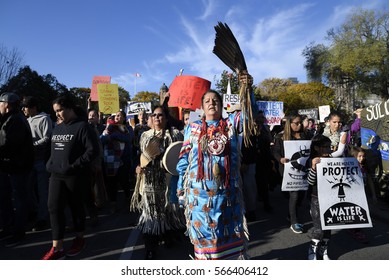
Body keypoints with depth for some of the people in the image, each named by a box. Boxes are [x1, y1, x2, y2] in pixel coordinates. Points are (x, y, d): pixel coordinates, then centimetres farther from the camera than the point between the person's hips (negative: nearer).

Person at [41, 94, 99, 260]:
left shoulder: (82, 126, -10)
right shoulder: (57, 128, 13)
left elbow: (93, 150, -17)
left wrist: (74, 166, -20)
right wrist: (50, 164, 6)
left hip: (76, 175, -6)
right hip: (56, 174, 6)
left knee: (76, 207, 7)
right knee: (54, 207, -1)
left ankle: (79, 239, 28)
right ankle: (57, 248, 7)